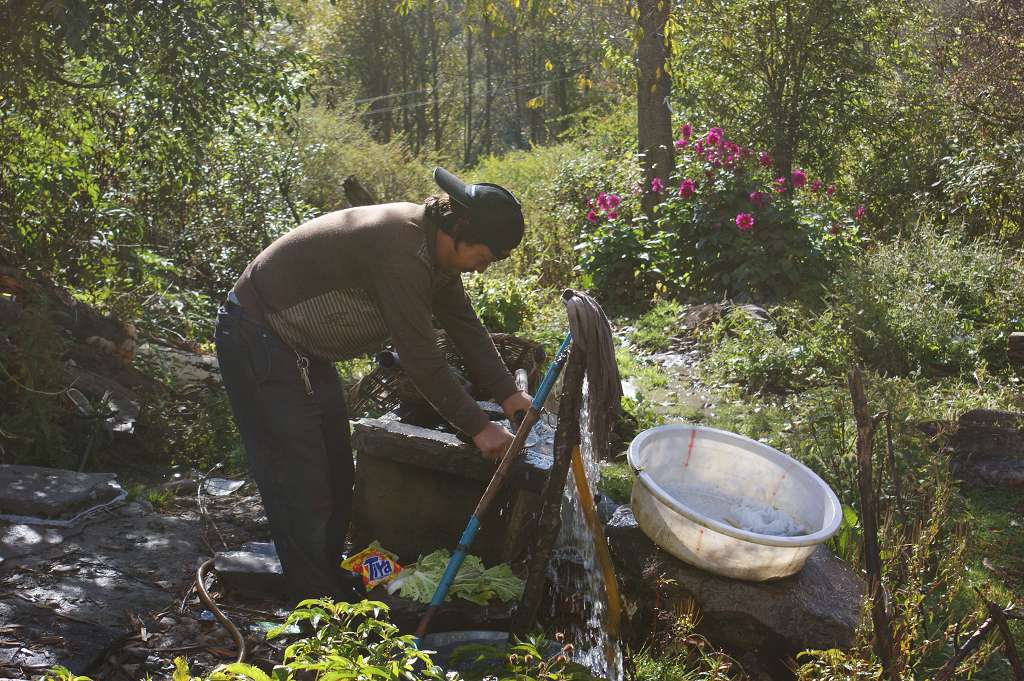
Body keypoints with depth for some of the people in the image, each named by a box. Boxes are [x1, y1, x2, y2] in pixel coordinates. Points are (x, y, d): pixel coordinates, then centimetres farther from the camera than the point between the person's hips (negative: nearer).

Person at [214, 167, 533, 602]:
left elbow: (463, 324, 6)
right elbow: (421, 359, -28)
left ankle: (334, 586, 30)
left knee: (336, 476, 16)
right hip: (260, 343, -10)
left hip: (303, 346, 10)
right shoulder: (402, 254, -32)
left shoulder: (434, 244, -1)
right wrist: (477, 427, -20)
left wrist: (508, 393, -1)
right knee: (302, 486, -5)